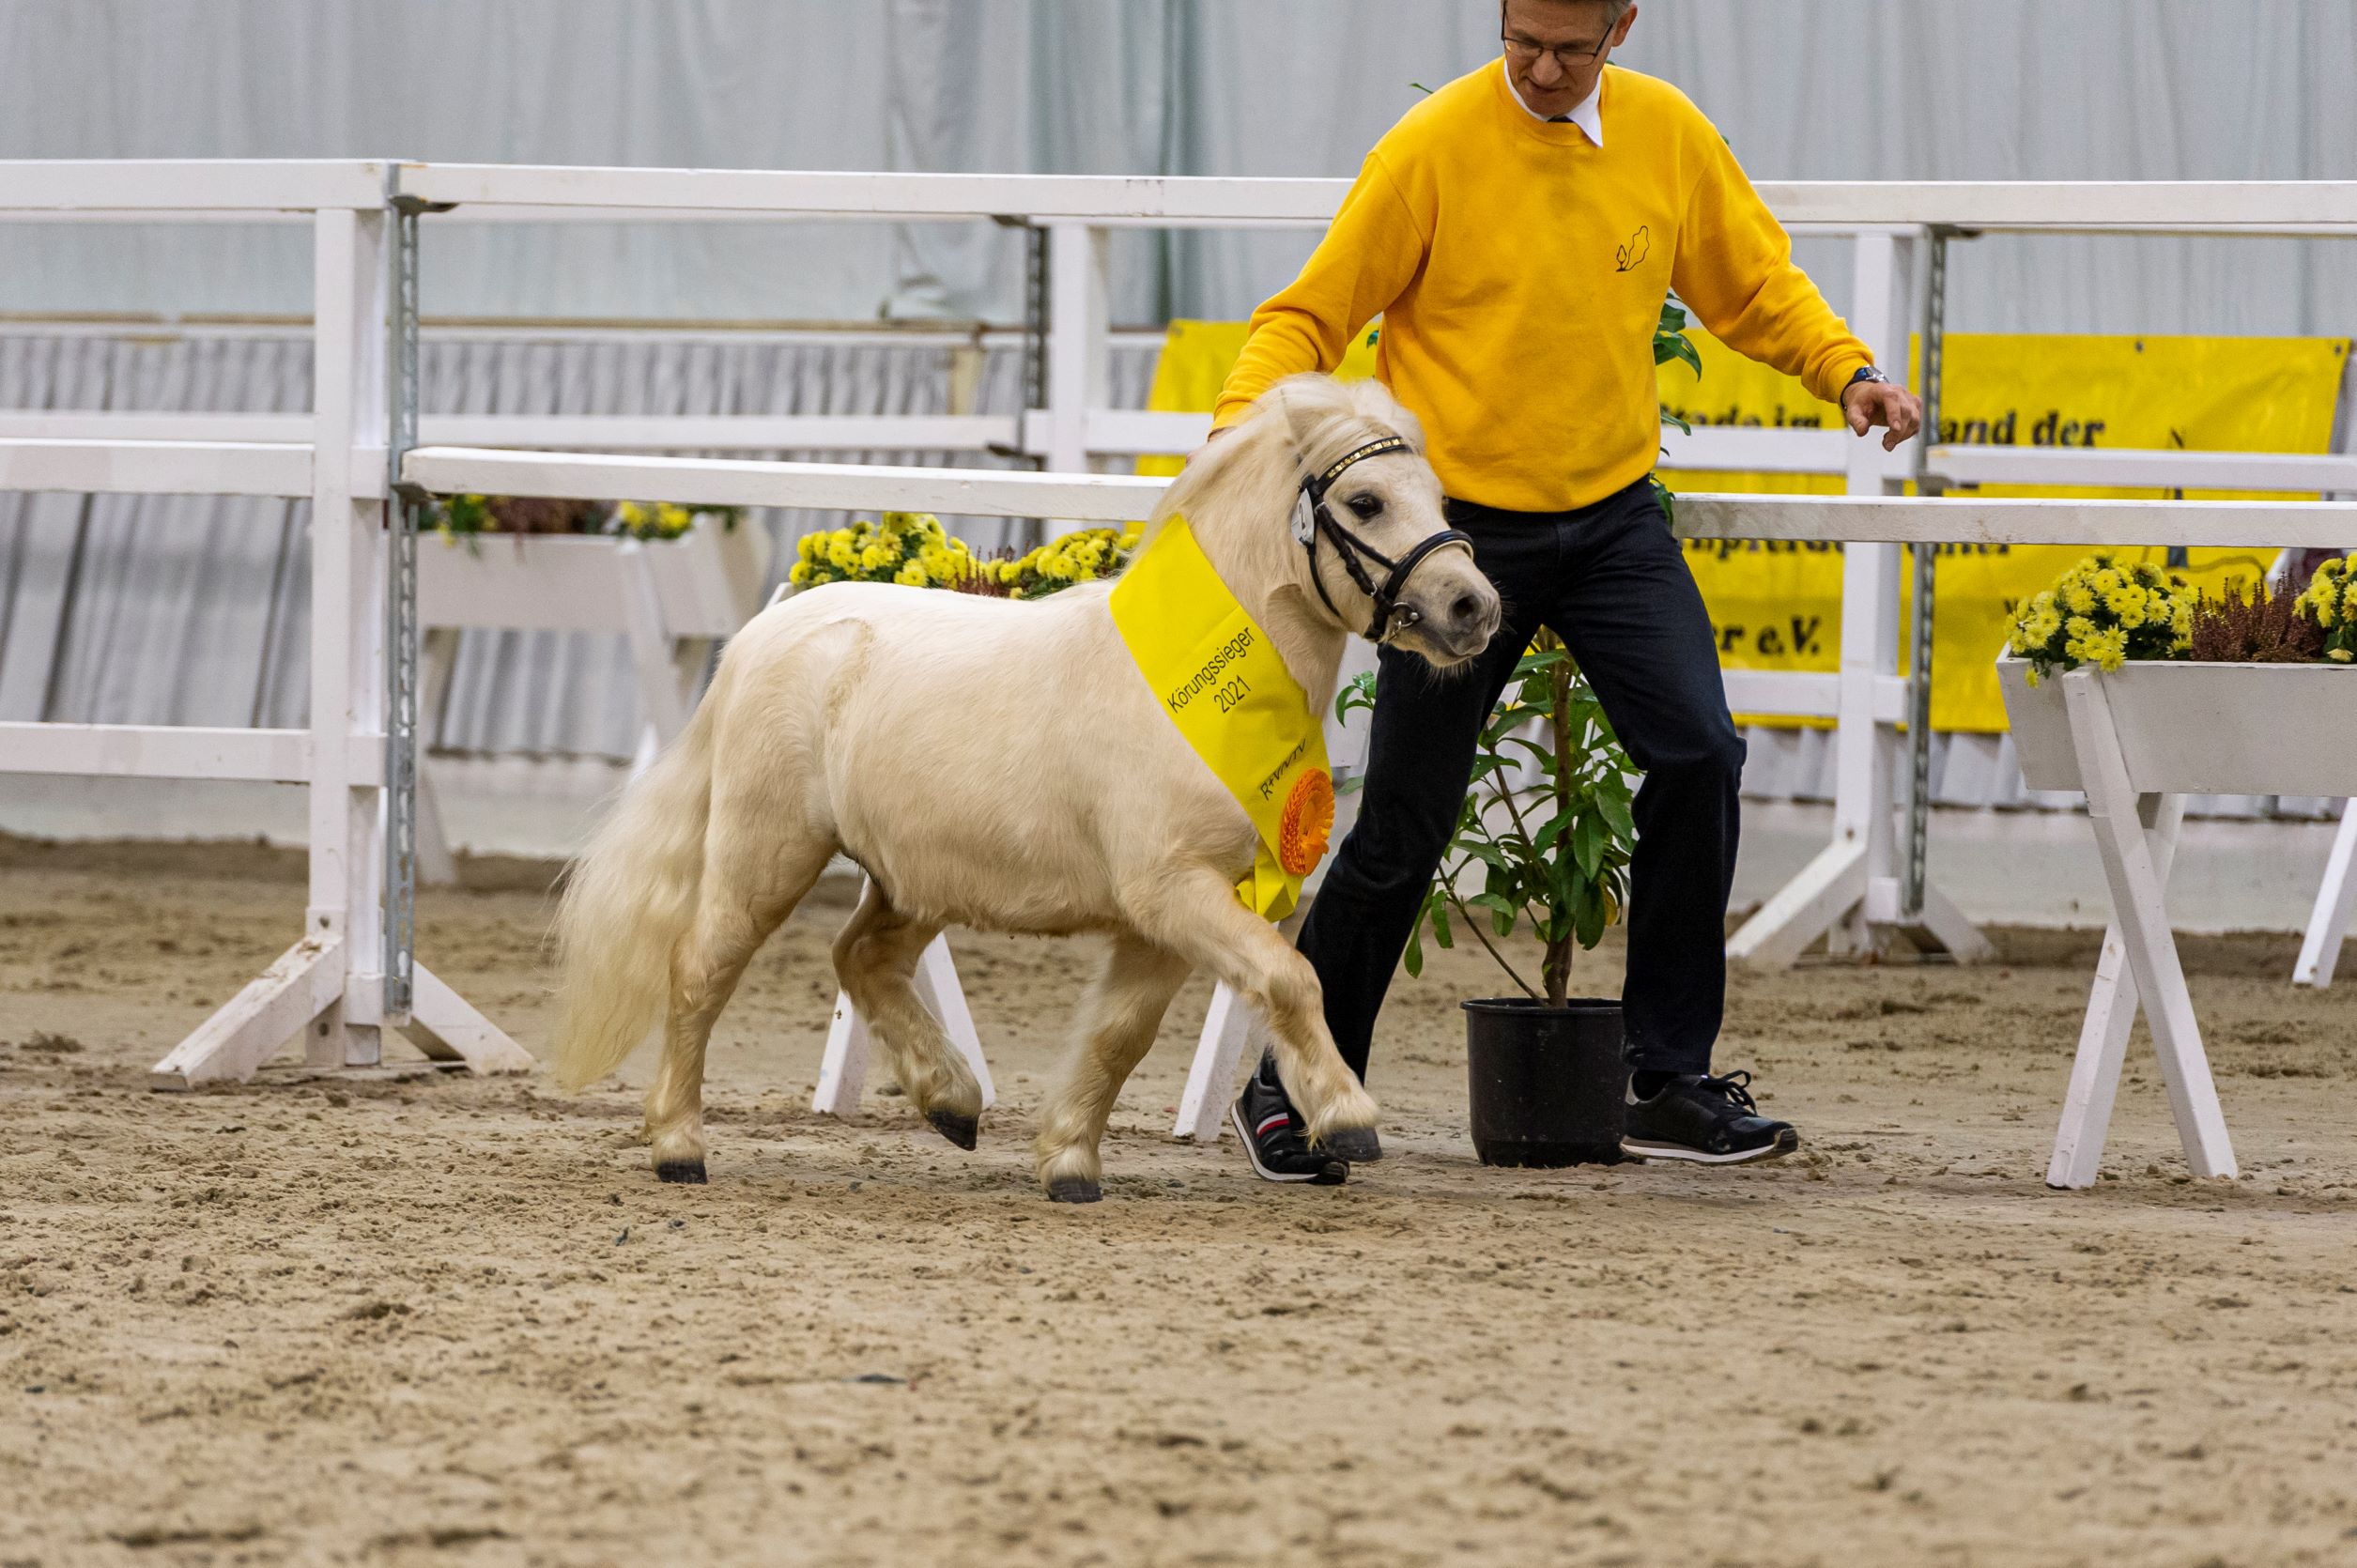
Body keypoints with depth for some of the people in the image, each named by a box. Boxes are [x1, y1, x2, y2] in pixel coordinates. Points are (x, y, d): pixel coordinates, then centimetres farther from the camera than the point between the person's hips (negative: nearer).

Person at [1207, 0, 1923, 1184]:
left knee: (1697, 755, -14)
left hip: (1611, 512, 3)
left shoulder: (1667, 134, 1)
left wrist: (1847, 371, -6)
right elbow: (1312, 314, -7)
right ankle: (1291, 1087, 18)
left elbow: (1758, 288, 12)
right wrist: (1242, 421, -24)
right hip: (1460, 526, -3)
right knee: (1403, 828, 0)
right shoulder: (1434, 148, -10)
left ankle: (1671, 1086, -5)